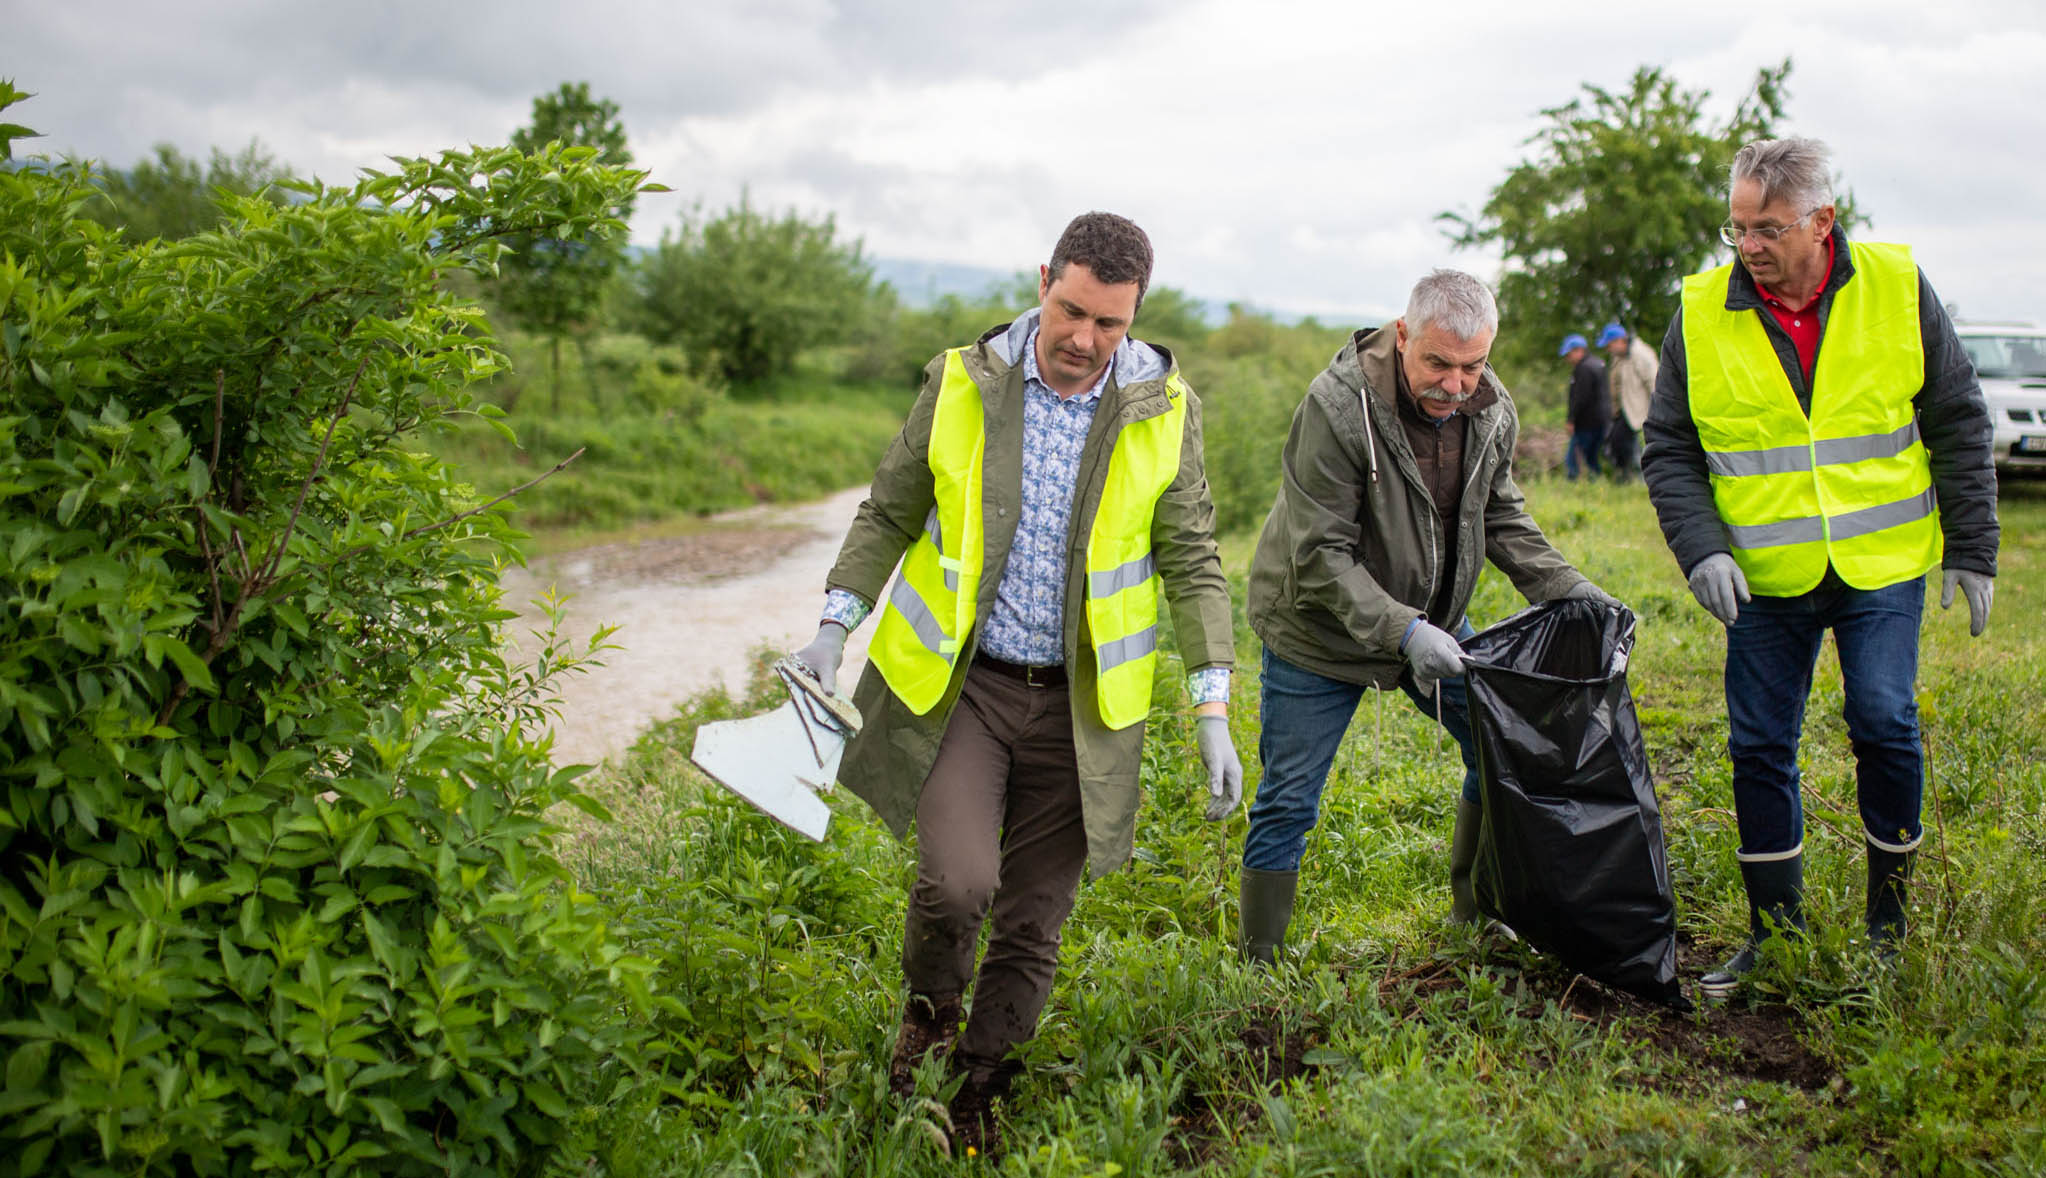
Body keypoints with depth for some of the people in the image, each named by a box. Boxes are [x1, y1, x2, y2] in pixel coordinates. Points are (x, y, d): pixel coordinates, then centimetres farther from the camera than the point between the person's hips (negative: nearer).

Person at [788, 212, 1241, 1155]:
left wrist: (1212, 711, -4)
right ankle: (930, 1006, 16)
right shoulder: (962, 382, -3)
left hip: (1078, 703, 1)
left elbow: (1191, 563, 2)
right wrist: (834, 625, 0)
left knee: (1033, 924, 7)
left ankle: (978, 1093, 30)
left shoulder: (1162, 410, -2)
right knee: (959, 881, -18)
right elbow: (889, 513, 8)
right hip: (958, 684, -1)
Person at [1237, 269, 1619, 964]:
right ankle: (1256, 964, 13)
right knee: (1288, 802, -2)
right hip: (1319, 628, -6)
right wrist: (1401, 631, -37)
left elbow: (1501, 519, 8)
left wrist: (1566, 588, -6)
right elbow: (1320, 556, -27)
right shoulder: (1336, 407, -28)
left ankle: (1475, 915, 30)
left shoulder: (1491, 411, -8)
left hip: (1433, 623, 6)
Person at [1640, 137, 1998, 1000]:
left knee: (1884, 724, -7)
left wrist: (1972, 550, 3)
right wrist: (1701, 550, -13)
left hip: (1882, 570, -1)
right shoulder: (1701, 314, -4)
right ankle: (1775, 927, 19)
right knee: (1759, 746, 3)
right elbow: (1669, 452, 1)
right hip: (1767, 577, 1)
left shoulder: (1898, 290, -4)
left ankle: (1888, 914, 16)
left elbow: (1958, 427, 4)